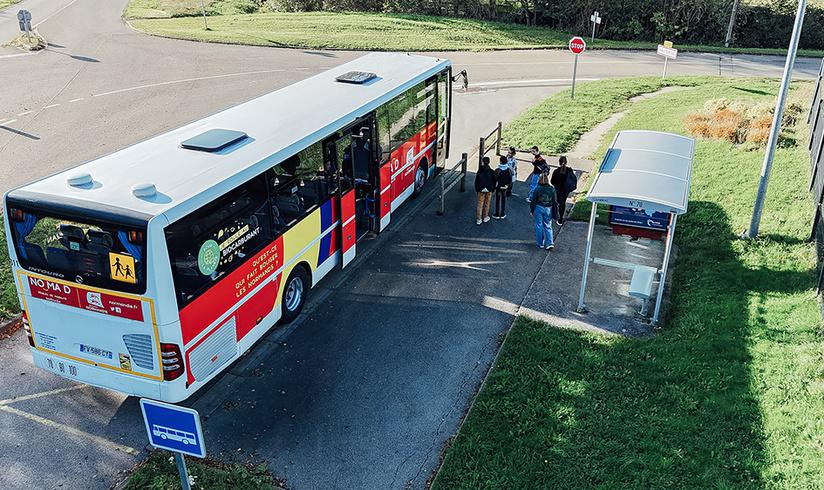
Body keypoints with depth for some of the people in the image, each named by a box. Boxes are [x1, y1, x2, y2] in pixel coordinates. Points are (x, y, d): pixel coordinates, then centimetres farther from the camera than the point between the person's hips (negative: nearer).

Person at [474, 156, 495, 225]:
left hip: (481, 190, 0)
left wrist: (477, 189, 7)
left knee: (480, 204, 6)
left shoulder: (479, 171, -10)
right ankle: (485, 217, 26)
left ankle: (478, 219, 7)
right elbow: (494, 182, -2)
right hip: (489, 190, 0)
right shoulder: (491, 172, -9)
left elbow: (476, 181, -4)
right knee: (487, 204, 15)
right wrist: (492, 189, 11)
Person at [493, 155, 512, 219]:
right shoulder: (508, 170, -9)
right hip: (505, 187, 4)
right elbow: (510, 179, -1)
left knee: (497, 200, 9)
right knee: (503, 200, 16)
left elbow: (495, 179, -16)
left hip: (498, 187, -4)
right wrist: (509, 187, 11)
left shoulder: (498, 170, -22)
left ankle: (497, 214, 16)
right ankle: (502, 214, 23)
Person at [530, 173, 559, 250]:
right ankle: (549, 243, 1)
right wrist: (555, 212, 9)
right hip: (548, 209, 2)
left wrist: (532, 210, 8)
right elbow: (555, 202, 1)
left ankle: (540, 243, 13)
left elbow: (533, 201, -4)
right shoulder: (552, 189, -5)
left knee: (539, 226, 9)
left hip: (539, 208, -2)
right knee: (548, 226, 10)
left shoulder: (537, 188, -11)